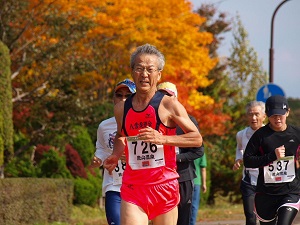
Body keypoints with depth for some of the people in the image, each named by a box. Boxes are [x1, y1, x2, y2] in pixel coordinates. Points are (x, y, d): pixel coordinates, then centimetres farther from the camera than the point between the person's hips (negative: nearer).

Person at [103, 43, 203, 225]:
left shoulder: (169, 105, -4)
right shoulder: (122, 109, 9)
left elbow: (197, 138, -6)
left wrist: (163, 139, -19)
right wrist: (115, 155, 8)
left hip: (164, 185, -2)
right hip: (133, 188, 2)